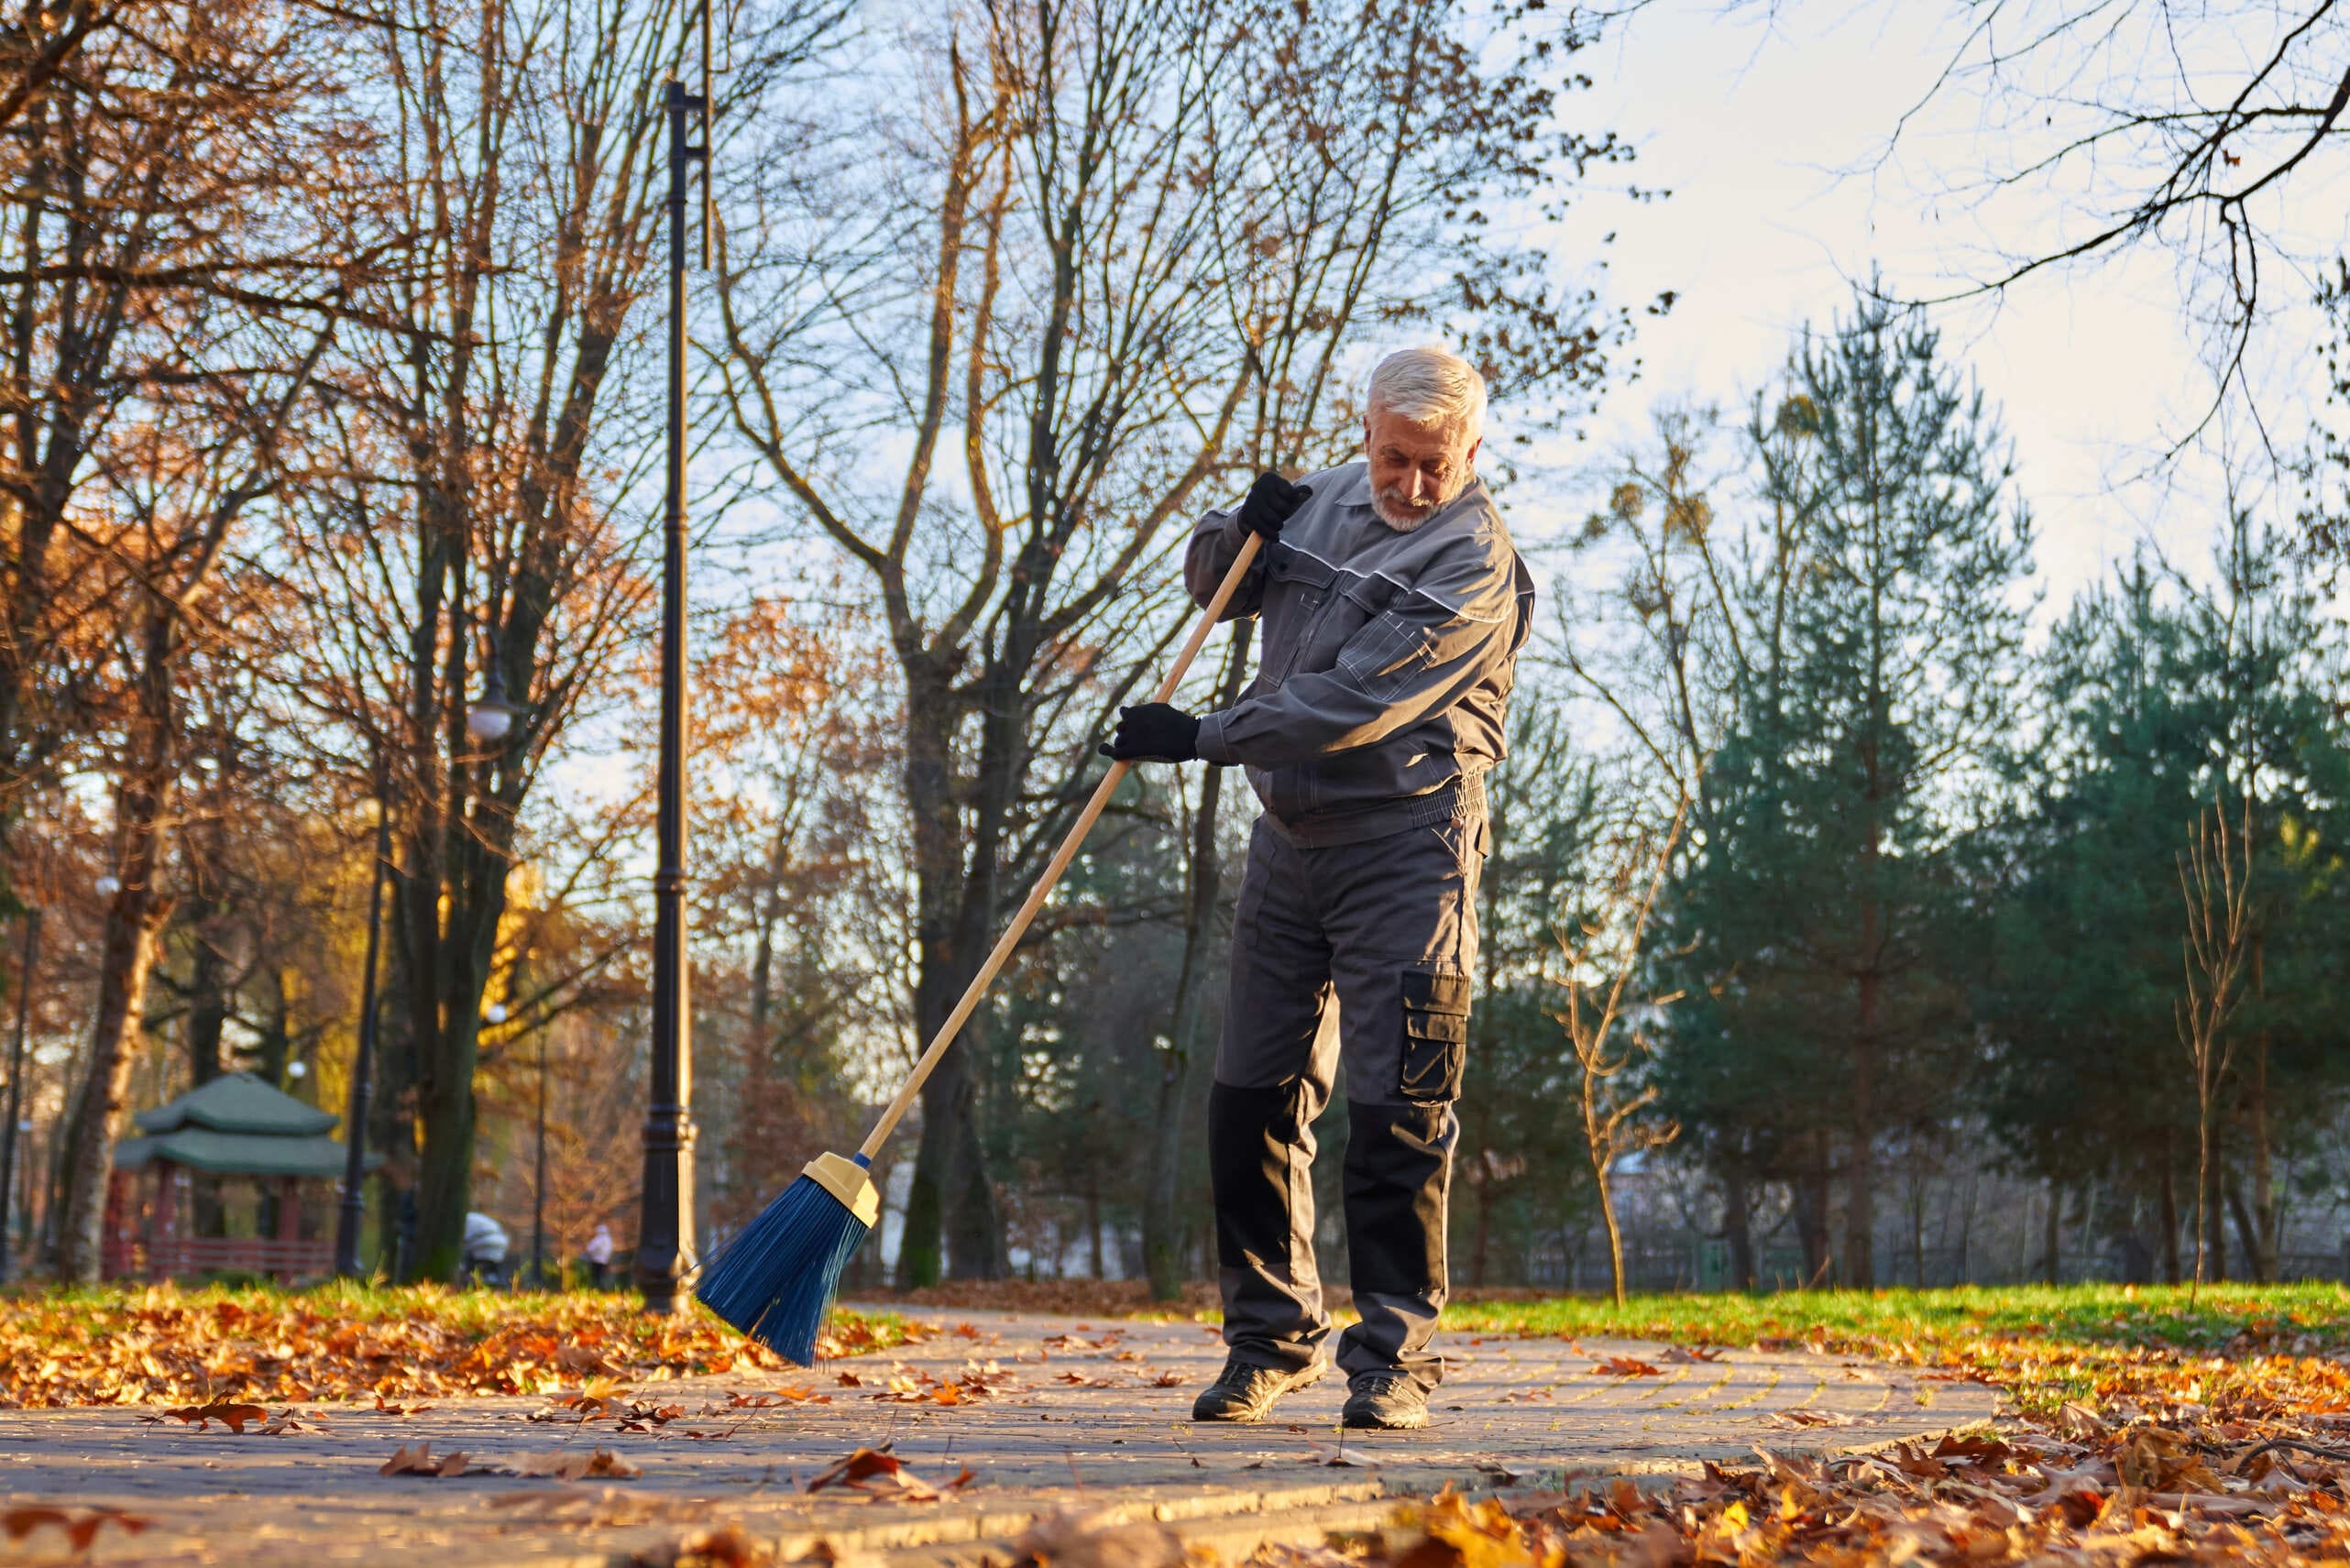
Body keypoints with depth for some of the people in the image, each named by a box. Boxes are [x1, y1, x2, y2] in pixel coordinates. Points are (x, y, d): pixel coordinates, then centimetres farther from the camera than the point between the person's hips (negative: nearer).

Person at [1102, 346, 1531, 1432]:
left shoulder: (1474, 565, -13)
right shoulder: (1329, 498, 11)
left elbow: (1351, 705, -20)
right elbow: (1213, 583, 22)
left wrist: (1198, 738, -16)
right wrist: (1241, 531, -1)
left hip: (1405, 845, -6)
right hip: (1291, 836, 7)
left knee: (1396, 1111, -7)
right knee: (1251, 1098, 7)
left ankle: (1394, 1354, 4)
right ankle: (1272, 1338, 19)